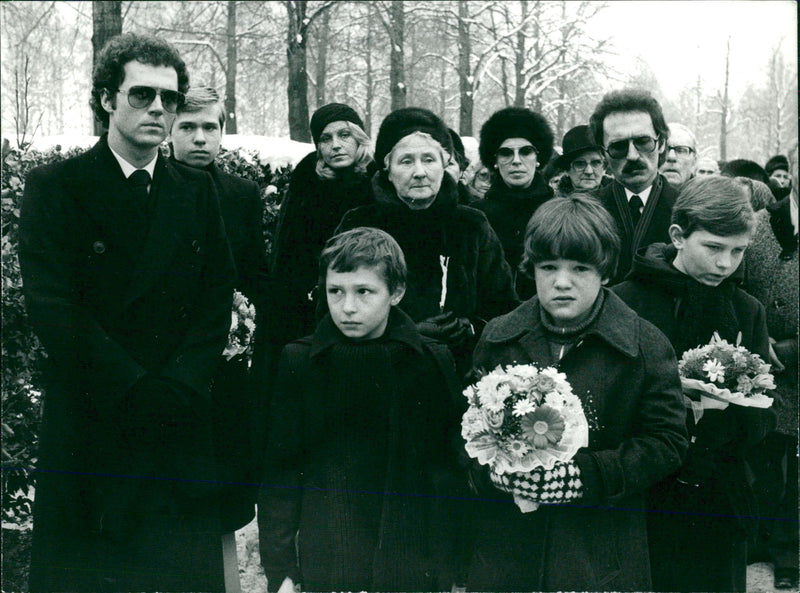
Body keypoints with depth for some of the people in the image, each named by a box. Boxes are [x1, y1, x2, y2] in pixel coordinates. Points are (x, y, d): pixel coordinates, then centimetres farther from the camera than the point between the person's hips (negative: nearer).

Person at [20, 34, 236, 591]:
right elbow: (52, 308, -10)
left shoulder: (199, 192, 11)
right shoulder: (54, 186, -1)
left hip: (182, 423, 3)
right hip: (88, 425, -3)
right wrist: (135, 390, -15)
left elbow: (218, 299, 6)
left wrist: (178, 388, -9)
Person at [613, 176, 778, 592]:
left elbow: (762, 419, 5)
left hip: (719, 506, 4)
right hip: (643, 504, -4)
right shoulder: (623, 303, -7)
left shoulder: (748, 312, 7)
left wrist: (726, 405, -16)